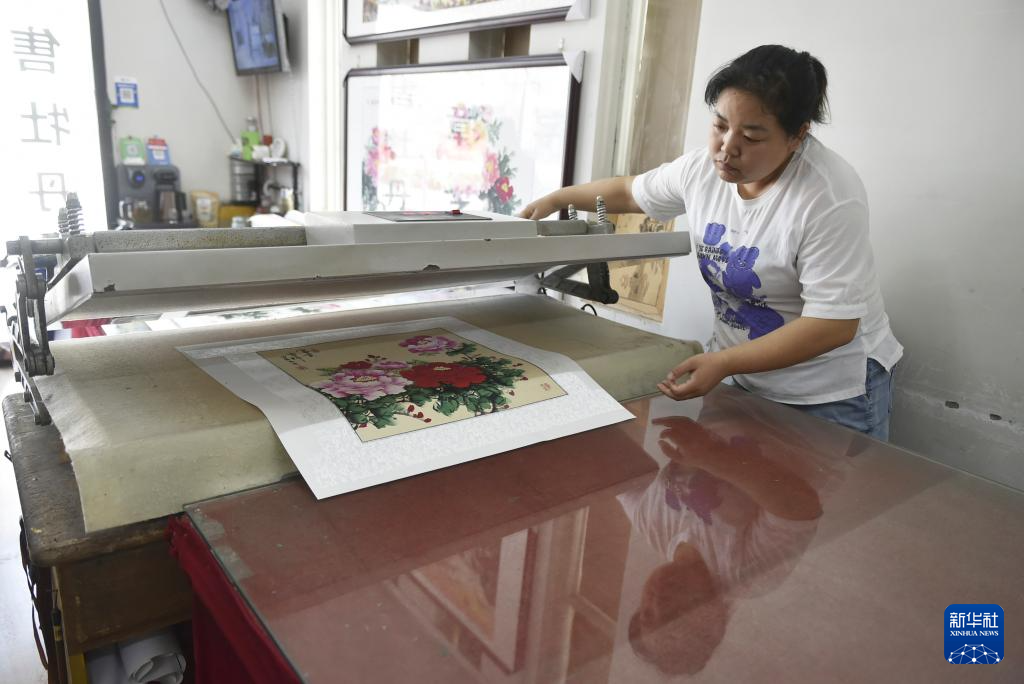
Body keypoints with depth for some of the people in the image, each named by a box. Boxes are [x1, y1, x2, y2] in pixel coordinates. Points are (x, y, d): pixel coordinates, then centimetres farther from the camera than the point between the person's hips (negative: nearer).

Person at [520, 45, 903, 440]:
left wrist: (724, 362, -31)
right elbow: (630, 192, 14)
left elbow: (834, 324, -25)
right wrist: (557, 198, 14)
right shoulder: (703, 168, -6)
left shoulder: (830, 197, -24)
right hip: (742, 372, 5)